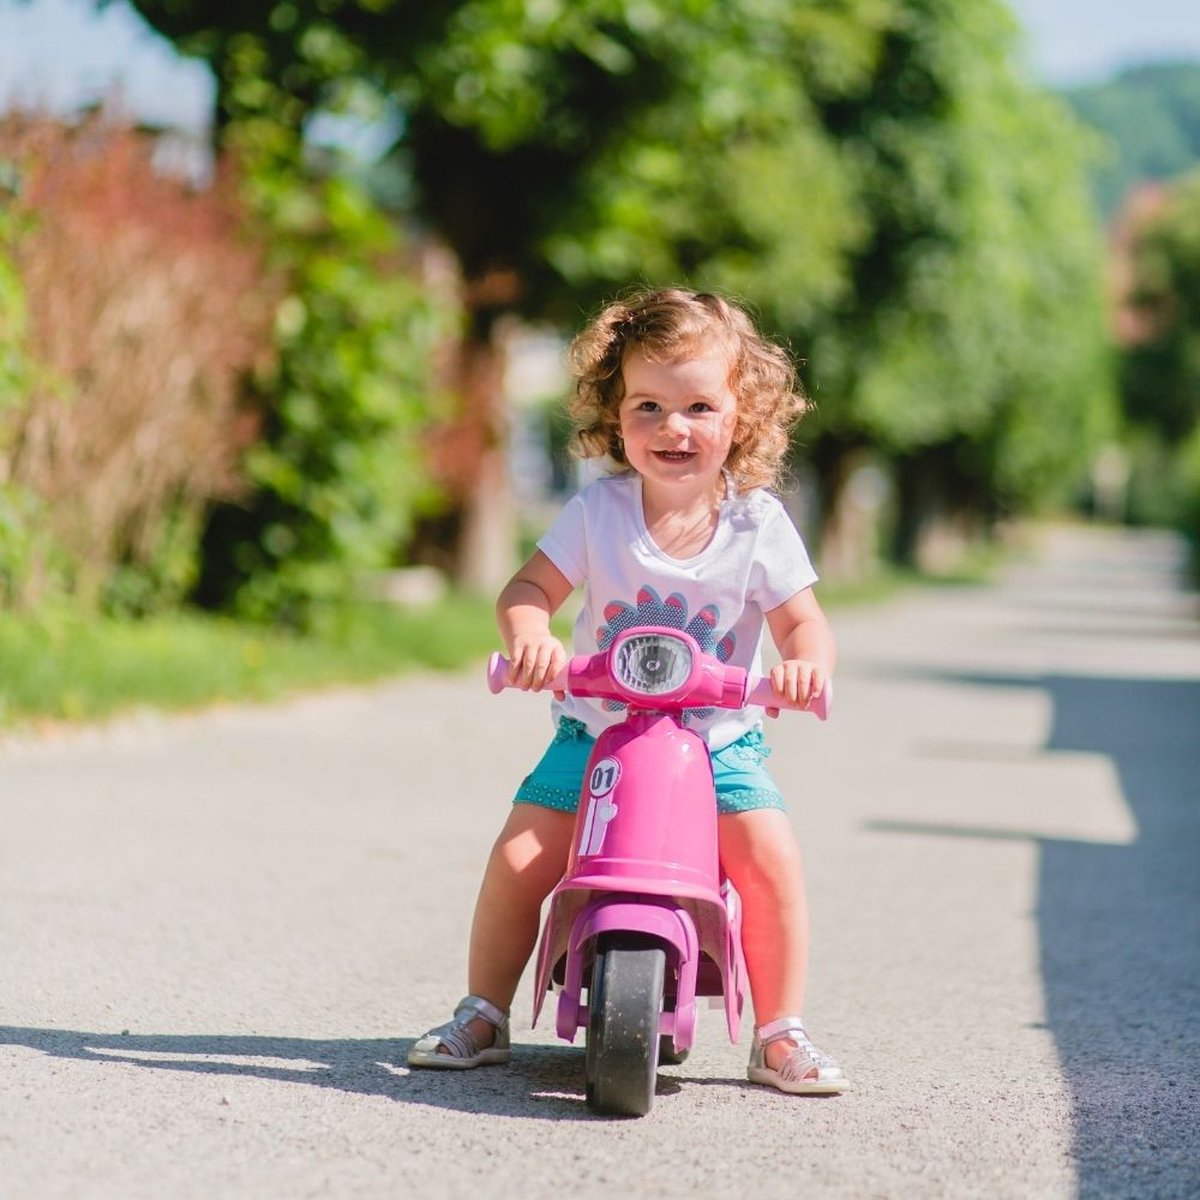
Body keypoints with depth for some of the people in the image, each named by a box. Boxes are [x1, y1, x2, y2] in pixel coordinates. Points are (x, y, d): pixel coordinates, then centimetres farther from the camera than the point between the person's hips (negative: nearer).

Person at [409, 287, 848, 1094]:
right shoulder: (598, 512, -6)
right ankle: (484, 1015, 8)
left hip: (719, 741, -1)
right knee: (519, 858, -14)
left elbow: (802, 620, -6)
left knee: (772, 858, -21)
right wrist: (529, 635, -31)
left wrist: (807, 664, -30)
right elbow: (531, 588, -7)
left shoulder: (756, 522, -7)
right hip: (597, 731, 1)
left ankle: (781, 1035, -5)